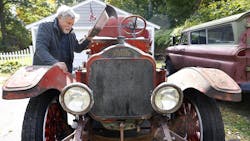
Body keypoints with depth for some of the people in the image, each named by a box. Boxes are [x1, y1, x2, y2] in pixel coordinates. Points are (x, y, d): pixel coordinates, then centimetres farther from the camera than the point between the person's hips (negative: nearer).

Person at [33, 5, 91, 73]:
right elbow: (40, 49, -23)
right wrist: (55, 62, -40)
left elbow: (78, 48, 27)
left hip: (64, 72, 5)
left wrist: (88, 40, 8)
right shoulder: (45, 27, -8)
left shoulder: (71, 34, 11)